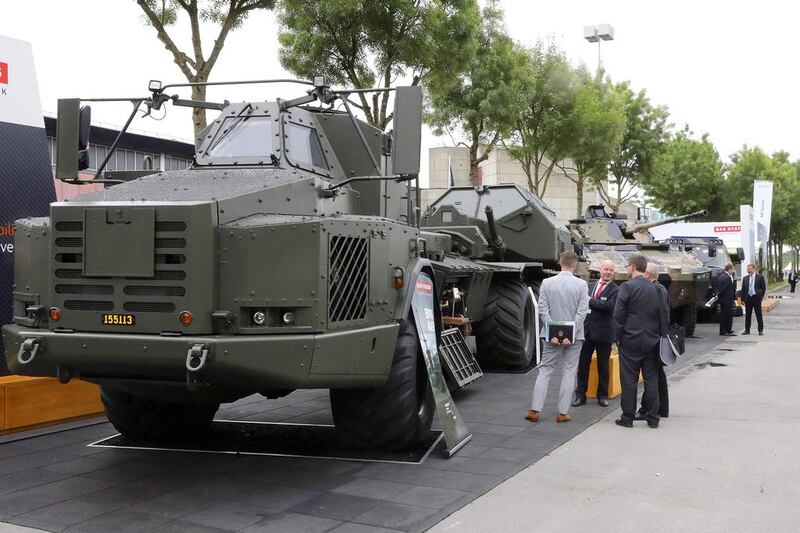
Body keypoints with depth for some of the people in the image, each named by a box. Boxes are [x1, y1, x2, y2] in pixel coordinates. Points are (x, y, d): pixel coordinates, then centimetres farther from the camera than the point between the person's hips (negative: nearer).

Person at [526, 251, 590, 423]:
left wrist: (552, 333, -8)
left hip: (552, 336, 2)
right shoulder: (581, 284, -7)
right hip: (574, 336, -1)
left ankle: (535, 411, 5)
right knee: (569, 372, 7)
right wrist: (571, 334, -13)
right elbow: (582, 311, -12)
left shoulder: (547, 283, -2)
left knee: (545, 370, 8)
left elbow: (543, 309, -7)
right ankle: (563, 412, 7)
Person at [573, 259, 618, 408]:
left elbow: (609, 306, -21)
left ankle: (602, 395, 20)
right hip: (586, 330, 4)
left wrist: (590, 301, -15)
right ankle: (580, 394, 15)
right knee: (583, 364, 7)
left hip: (603, 333, -4)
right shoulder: (590, 285, 11)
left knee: (603, 366, 8)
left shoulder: (615, 290, -5)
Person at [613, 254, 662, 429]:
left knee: (629, 381, 2)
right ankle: (653, 418, 13)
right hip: (651, 341, 4)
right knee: (651, 380, 9)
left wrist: (618, 338, -2)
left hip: (630, 341, -4)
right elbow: (661, 314, 9)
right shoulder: (655, 288, 4)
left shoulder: (627, 287, -11)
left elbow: (618, 315, -11)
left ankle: (628, 418, 6)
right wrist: (658, 335, 17)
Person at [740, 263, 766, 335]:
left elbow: (763, 288, 0)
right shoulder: (745, 278, 9)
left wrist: (761, 296, -7)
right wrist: (742, 299, 2)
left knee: (759, 315, 2)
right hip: (748, 298, 3)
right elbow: (743, 289, 9)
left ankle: (760, 330, 8)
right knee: (748, 315, 8)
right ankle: (747, 330, 14)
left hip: (756, 298, -3)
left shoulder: (760, 277, -1)